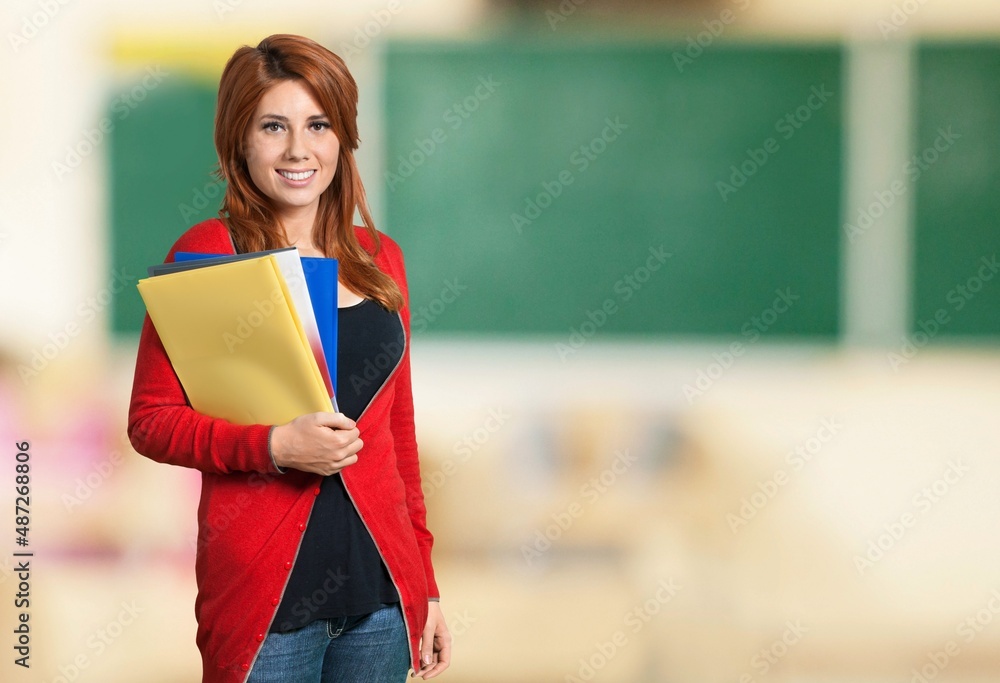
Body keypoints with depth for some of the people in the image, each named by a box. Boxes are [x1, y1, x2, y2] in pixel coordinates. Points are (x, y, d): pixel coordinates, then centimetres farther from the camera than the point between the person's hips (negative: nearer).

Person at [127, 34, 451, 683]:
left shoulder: (378, 259, 11)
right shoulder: (206, 253, -4)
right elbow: (152, 420, -6)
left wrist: (425, 583, 13)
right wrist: (274, 446, -19)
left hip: (383, 591, 4)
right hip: (266, 598, -4)